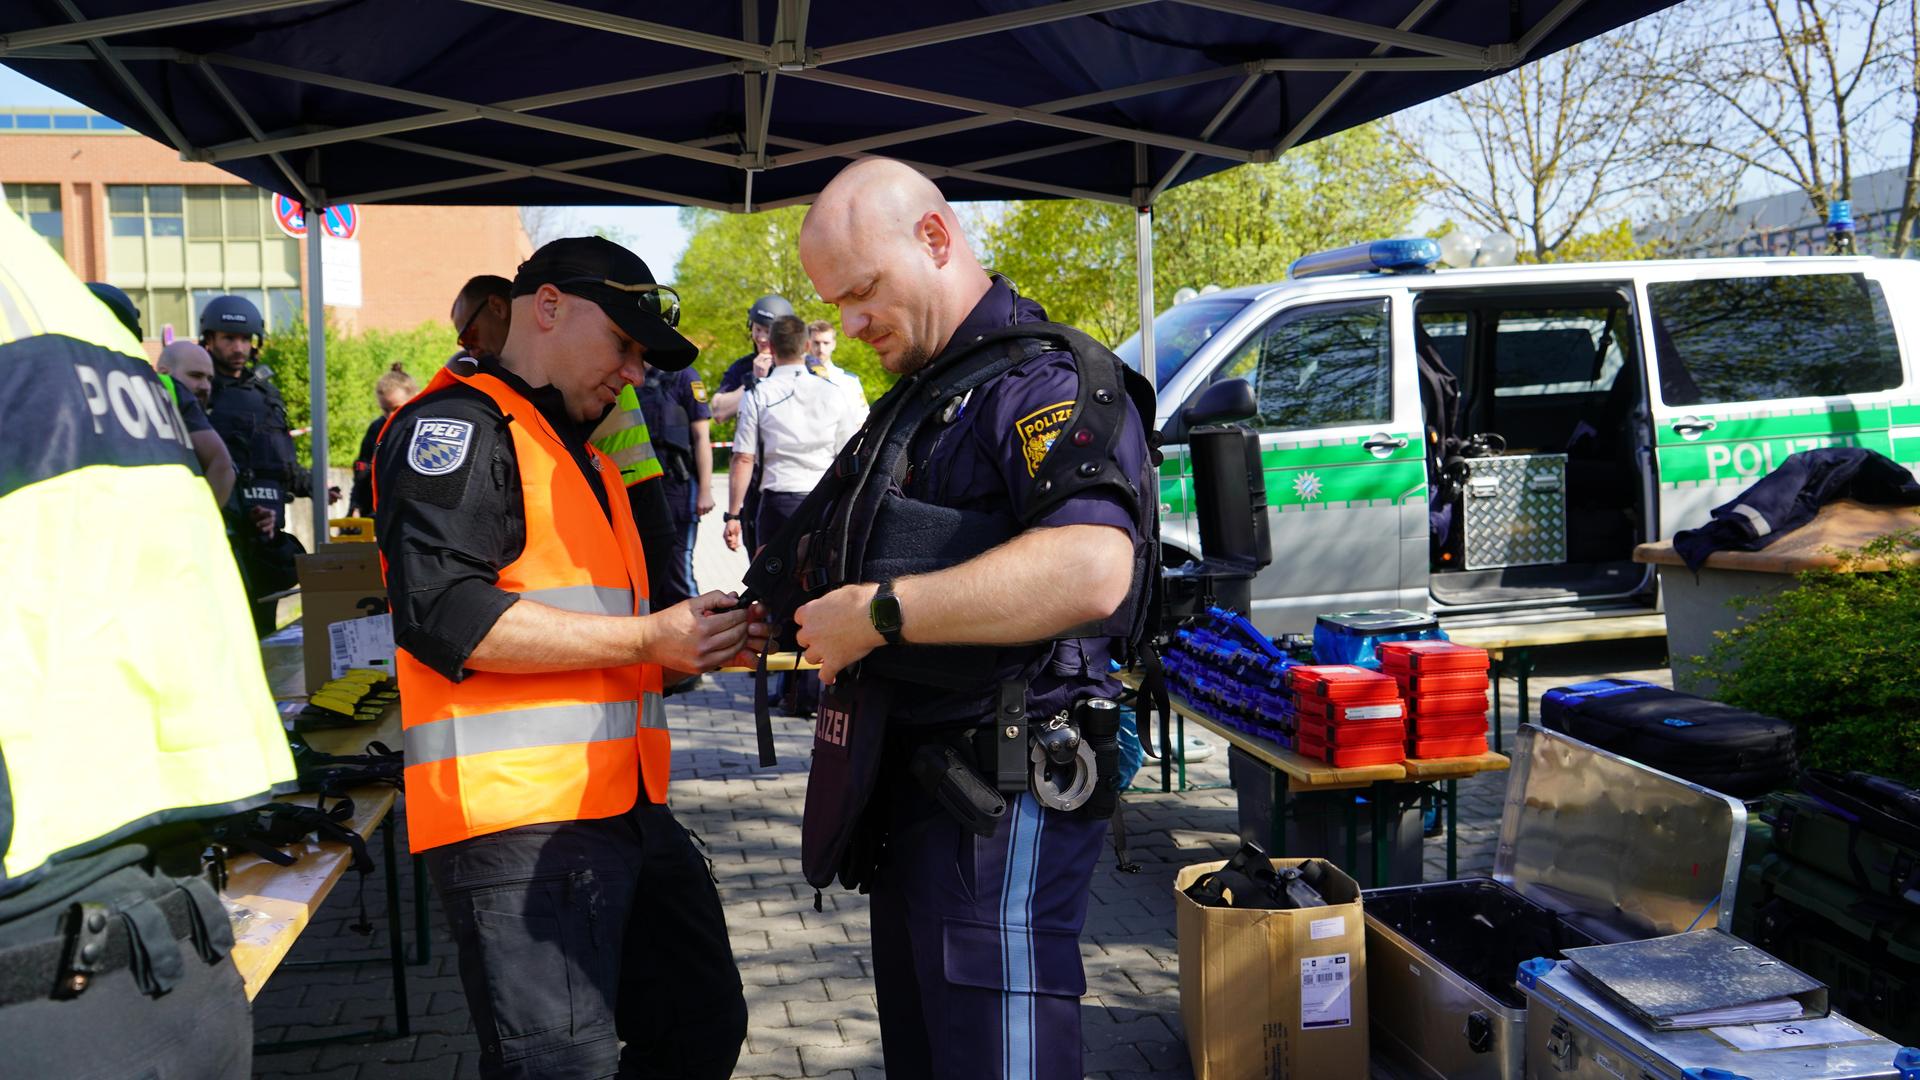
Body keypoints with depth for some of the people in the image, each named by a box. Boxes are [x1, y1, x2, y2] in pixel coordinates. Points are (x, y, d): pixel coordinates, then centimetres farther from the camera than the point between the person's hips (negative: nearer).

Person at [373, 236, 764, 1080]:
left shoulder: (587, 461, 24)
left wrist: (704, 645, 11)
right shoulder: (457, 426, -6)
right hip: (519, 822, -10)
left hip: (628, 812, 10)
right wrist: (648, 637, -17)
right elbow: (443, 611, -21)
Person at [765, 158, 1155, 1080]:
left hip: (998, 805, -10)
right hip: (914, 792, 10)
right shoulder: (924, 393, 19)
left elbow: (1090, 570, -32)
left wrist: (881, 613, -26)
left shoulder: (1044, 379, -14)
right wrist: (795, 615, 14)